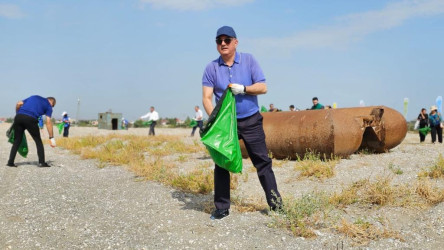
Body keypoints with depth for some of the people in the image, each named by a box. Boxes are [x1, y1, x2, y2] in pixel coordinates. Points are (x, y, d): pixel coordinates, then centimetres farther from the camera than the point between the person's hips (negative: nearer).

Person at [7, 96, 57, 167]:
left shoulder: (34, 97, 30)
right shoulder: (48, 105, 15)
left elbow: (18, 104, 17)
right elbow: (48, 122, 4)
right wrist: (51, 138, 3)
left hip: (19, 116, 4)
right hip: (30, 119, -4)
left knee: (17, 141, 15)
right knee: (38, 141, 11)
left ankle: (10, 162, 11)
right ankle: (42, 162, 8)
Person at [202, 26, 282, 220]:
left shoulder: (249, 60, 0)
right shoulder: (211, 68, -1)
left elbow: (262, 87, -4)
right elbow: (207, 98, -8)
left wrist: (243, 89, -21)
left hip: (251, 121, 0)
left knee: (262, 161, 3)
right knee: (221, 163, 3)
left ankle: (275, 202, 14)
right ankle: (221, 208, 14)